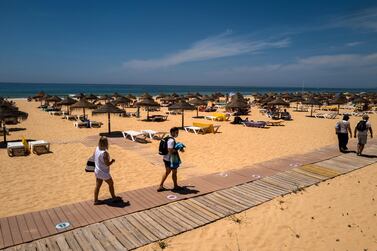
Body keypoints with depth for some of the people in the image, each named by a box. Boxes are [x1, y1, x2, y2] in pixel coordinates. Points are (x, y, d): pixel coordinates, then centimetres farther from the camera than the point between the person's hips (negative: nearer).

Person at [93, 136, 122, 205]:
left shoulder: (97, 149, -6)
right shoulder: (104, 153, -30)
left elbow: (95, 159, 7)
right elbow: (107, 164, -26)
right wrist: (113, 161, -9)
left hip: (97, 171, 7)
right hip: (104, 173, -7)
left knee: (98, 185, 18)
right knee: (111, 184, 14)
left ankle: (96, 200, 28)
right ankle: (114, 198, 30)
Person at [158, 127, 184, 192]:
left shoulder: (168, 138, 8)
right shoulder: (171, 140, -23)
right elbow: (170, 150, -29)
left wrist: (178, 147, 10)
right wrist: (178, 149, -18)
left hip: (166, 158, 9)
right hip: (171, 159, -9)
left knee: (167, 172, 20)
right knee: (174, 172, 10)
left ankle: (161, 186, 23)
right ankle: (175, 186, 28)